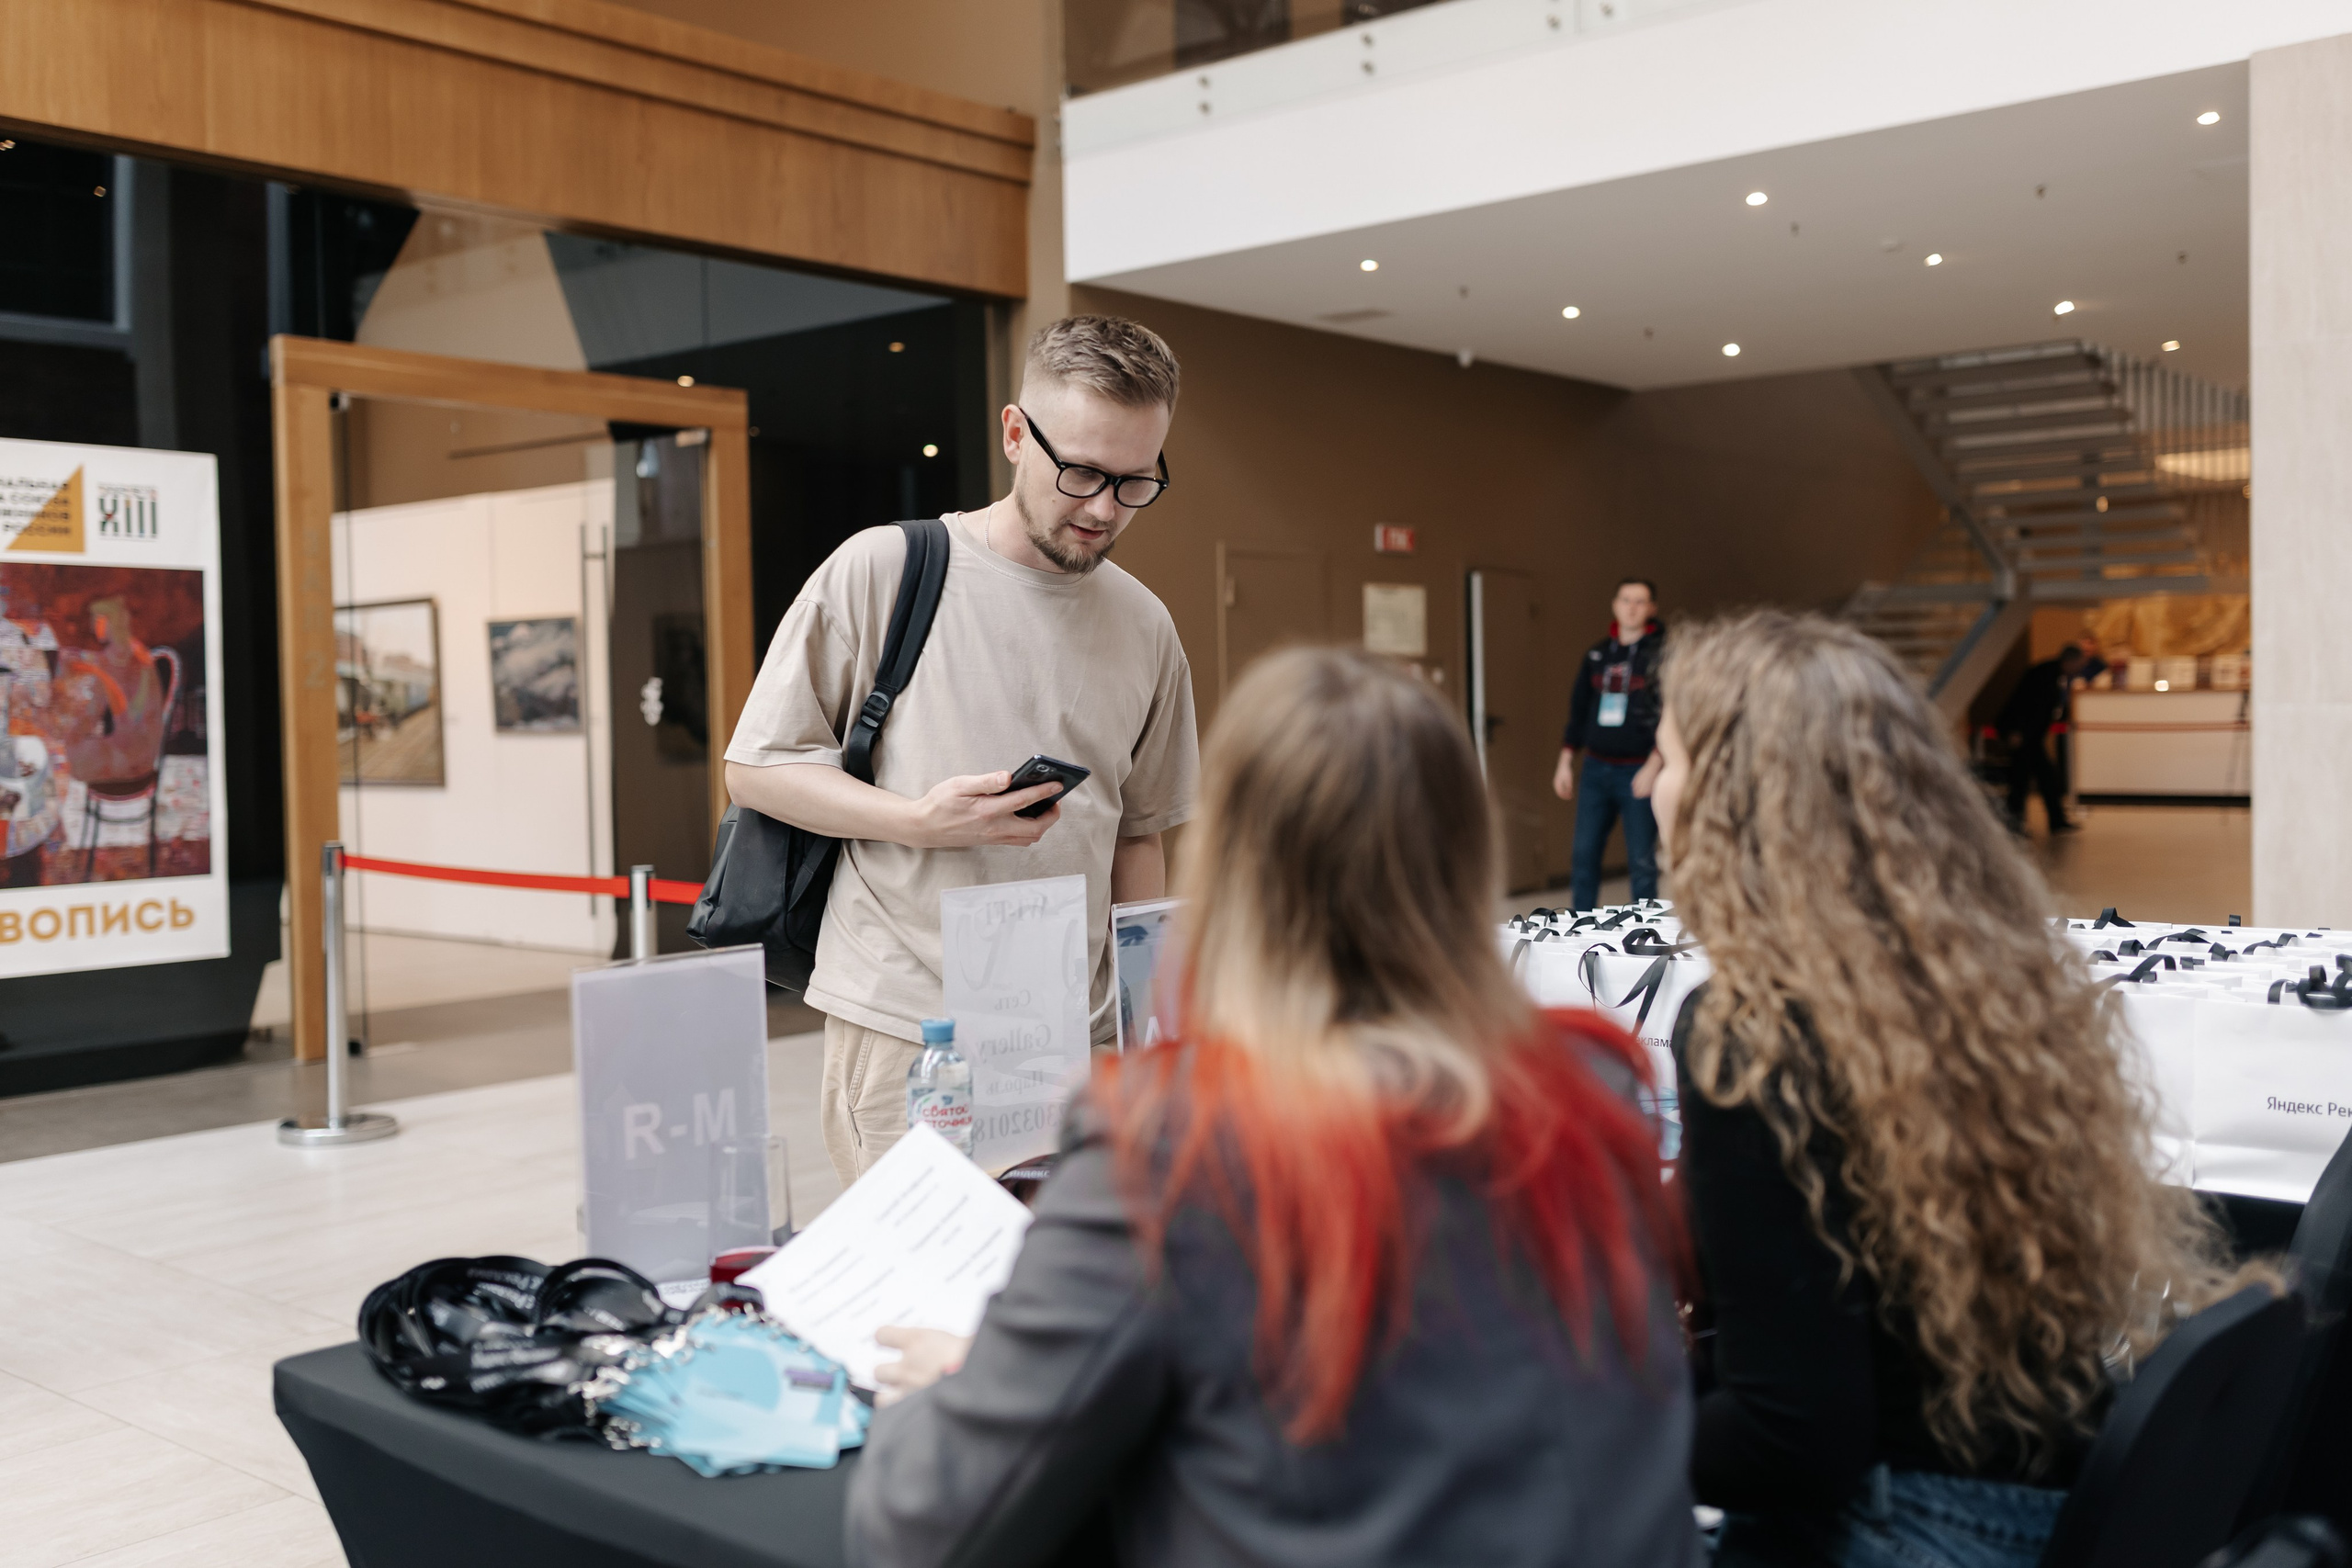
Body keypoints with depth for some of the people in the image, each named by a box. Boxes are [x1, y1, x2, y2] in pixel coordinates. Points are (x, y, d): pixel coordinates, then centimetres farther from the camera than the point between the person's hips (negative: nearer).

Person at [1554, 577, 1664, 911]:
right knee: (1584, 855, 6)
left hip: (1638, 771, -5)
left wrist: (1653, 766, -18)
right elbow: (1579, 709, 17)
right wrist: (1566, 761, 13)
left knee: (1641, 861, 0)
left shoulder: (1663, 652, -4)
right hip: (1595, 769, 5)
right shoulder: (1597, 654, 12)